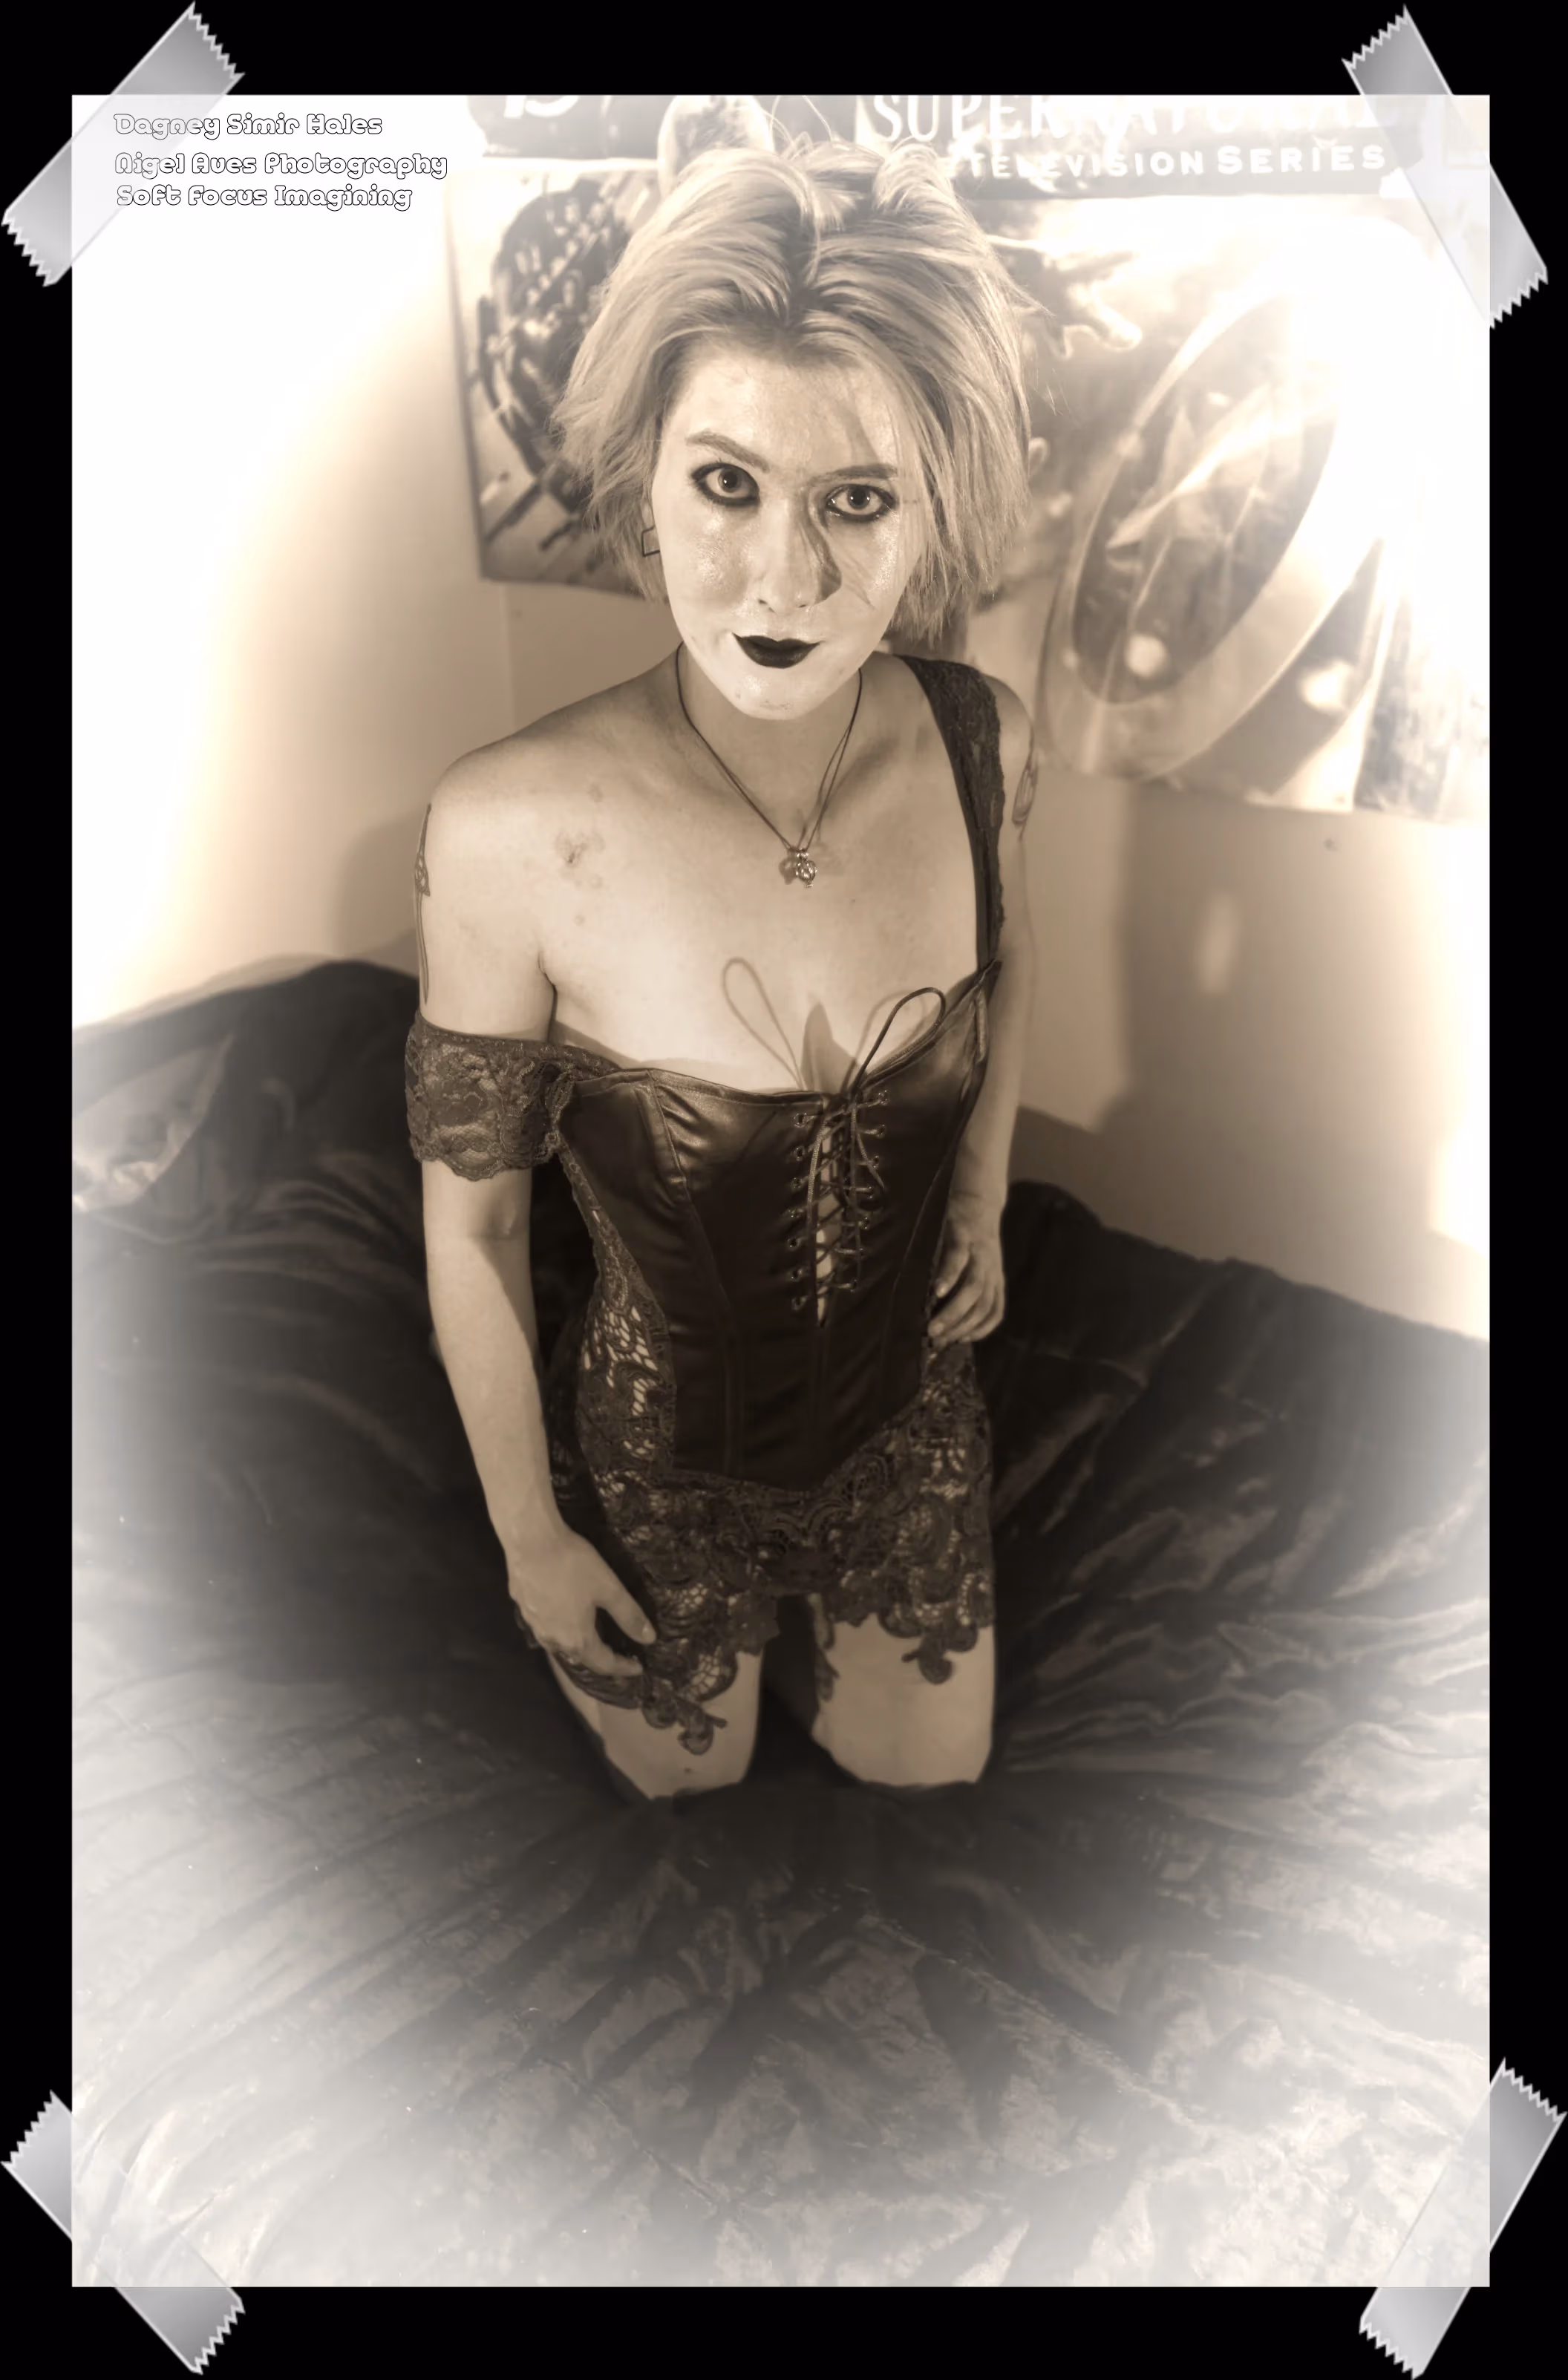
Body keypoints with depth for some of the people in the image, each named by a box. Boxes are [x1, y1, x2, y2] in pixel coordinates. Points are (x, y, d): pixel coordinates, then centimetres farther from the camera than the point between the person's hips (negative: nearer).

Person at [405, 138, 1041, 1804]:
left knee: (927, 1768, 29)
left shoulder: (979, 745, -21)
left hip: (908, 1415, 3)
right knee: (682, 1782, 26)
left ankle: (803, 1626, 60)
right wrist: (527, 1538, -7)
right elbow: (471, 1216, -18)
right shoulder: (512, 832, -32)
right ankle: (731, 1638, 60)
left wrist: (982, 1198, 1)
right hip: (666, 1462, -3)